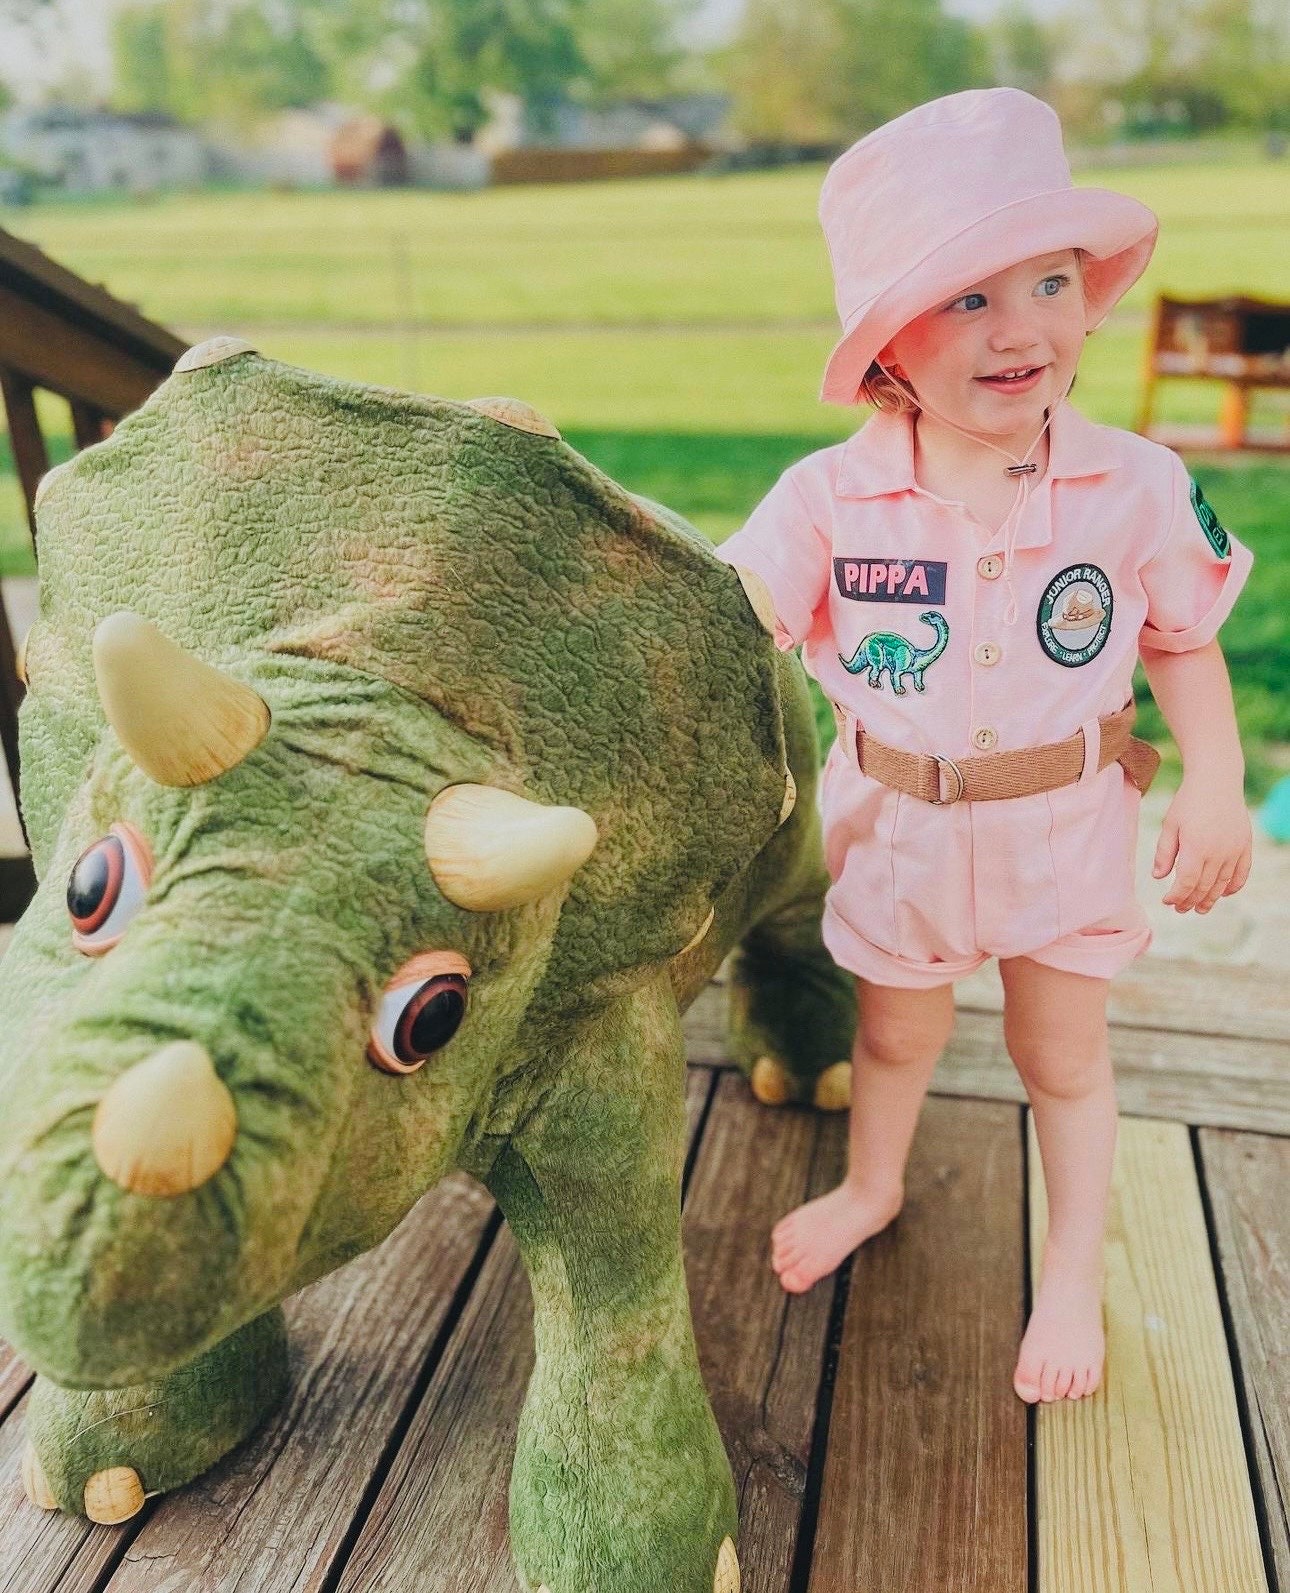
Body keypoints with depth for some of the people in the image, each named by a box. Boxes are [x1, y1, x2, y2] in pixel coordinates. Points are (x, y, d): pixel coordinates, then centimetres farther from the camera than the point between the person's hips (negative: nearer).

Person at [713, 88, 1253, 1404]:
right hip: (895, 827, 1)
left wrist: (1216, 787, -9)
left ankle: (1074, 1270, 41)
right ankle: (871, 1185, 54)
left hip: (1066, 826, 0)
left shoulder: (1140, 487, -15)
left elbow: (1185, 644, -3)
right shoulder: (831, 497, -18)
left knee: (1062, 1054, 16)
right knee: (894, 1029, 23)